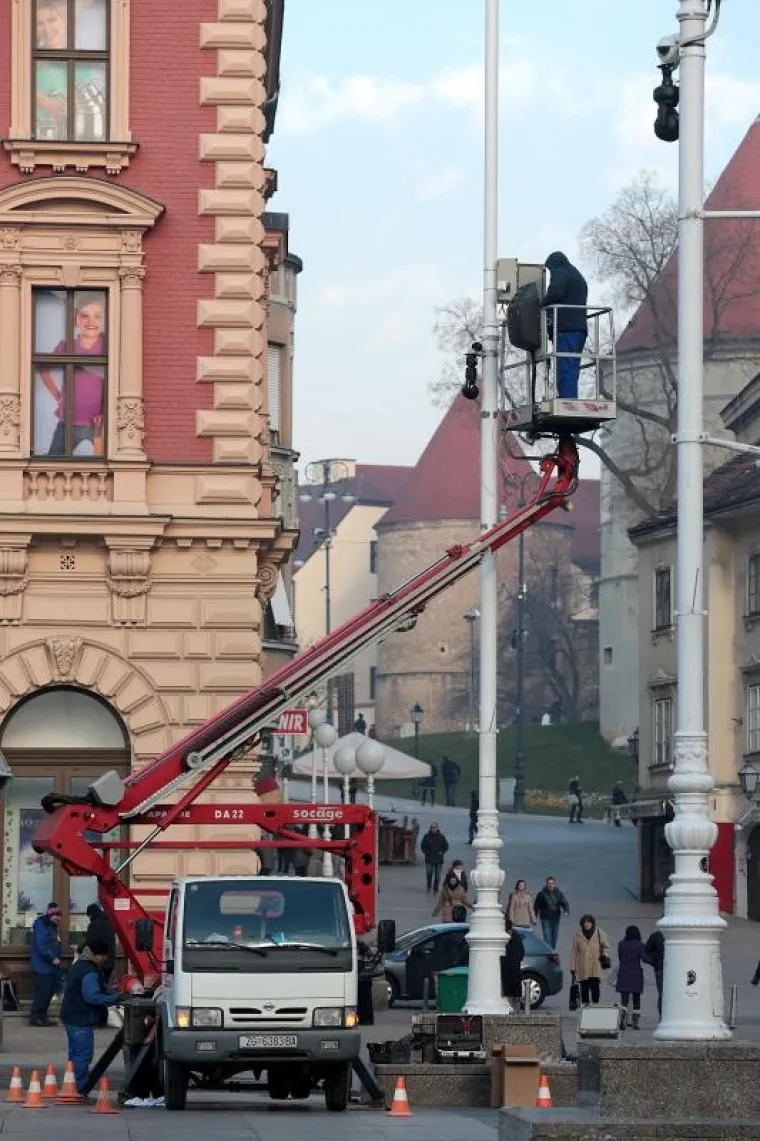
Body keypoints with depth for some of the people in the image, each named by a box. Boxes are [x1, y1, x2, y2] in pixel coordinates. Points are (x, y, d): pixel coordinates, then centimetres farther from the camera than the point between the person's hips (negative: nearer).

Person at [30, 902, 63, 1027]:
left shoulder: (52, 927, 17)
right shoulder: (41, 926, -13)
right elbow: (41, 946, -21)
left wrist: (58, 957, 4)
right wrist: (53, 959, -18)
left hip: (52, 966, 10)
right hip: (42, 966, -10)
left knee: (49, 992, 11)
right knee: (42, 992, -10)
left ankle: (42, 1017, 17)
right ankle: (34, 1018, -6)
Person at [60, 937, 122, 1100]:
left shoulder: (80, 966, 15)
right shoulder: (90, 973, -19)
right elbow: (93, 996, -27)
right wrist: (115, 999, -26)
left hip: (71, 1017, 11)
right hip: (81, 1019, -11)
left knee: (75, 1054, 15)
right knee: (83, 1055, -8)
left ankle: (73, 1089, 19)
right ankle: (80, 1091, -9)